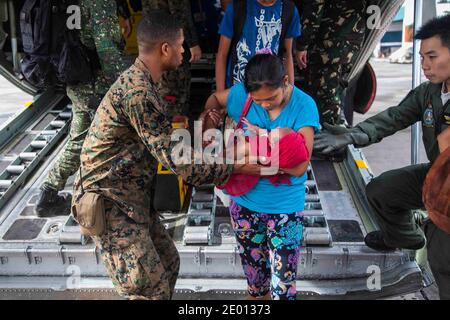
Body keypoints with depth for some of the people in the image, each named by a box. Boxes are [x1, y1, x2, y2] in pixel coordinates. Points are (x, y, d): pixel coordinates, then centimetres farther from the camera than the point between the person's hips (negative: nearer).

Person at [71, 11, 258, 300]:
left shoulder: (140, 81, 8)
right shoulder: (139, 92, -25)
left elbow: (163, 140, 13)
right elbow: (177, 159, -25)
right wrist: (237, 168, -17)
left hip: (134, 198, 10)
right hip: (109, 204, -10)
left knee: (168, 262, 18)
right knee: (150, 288, -5)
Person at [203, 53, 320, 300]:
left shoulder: (304, 106, -18)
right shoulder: (241, 93, -11)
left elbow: (299, 166, -24)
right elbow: (214, 100, 13)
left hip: (285, 208, -3)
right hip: (245, 201, 3)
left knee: (282, 286, 4)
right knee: (253, 273, 23)